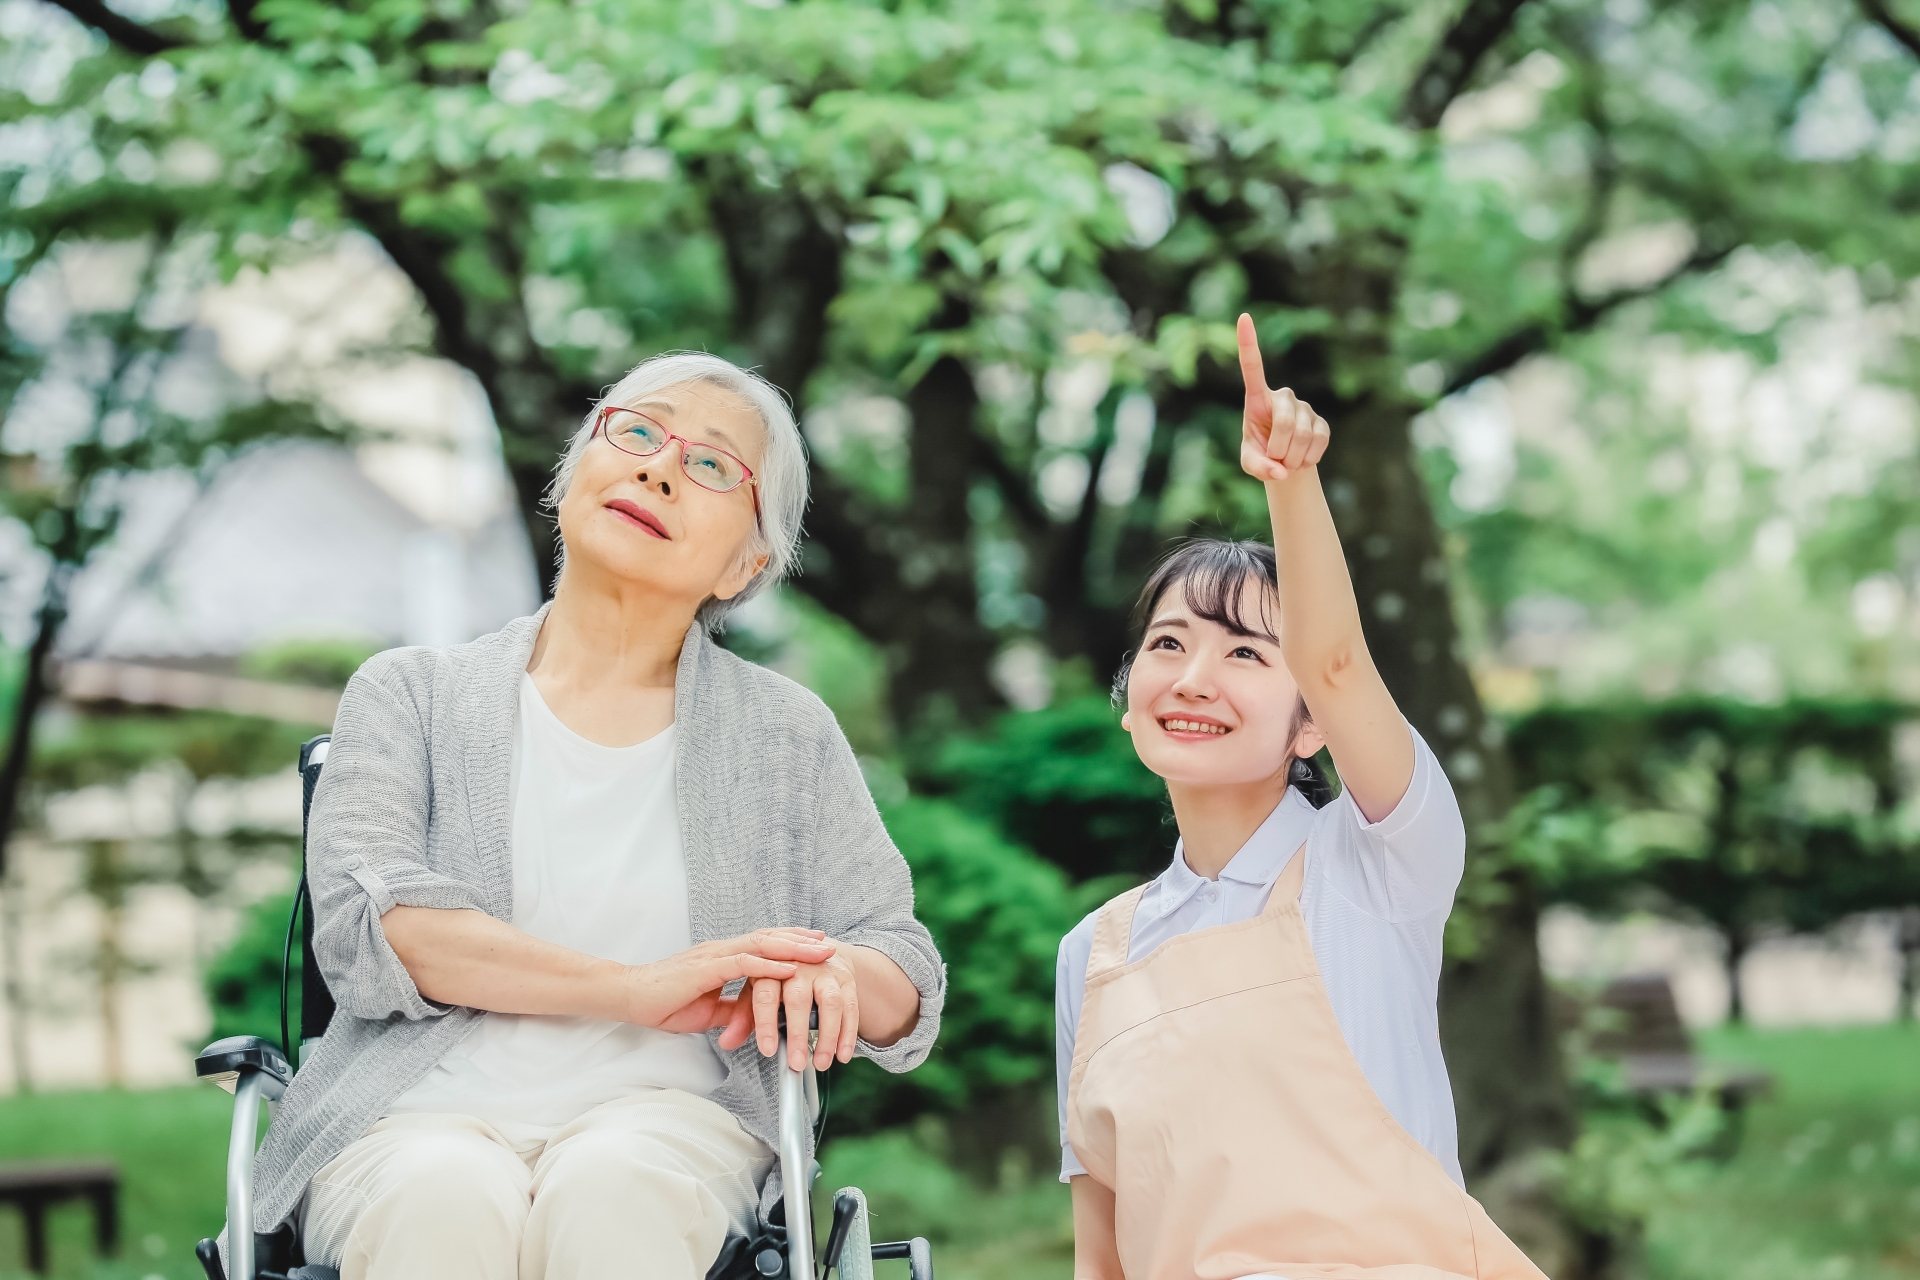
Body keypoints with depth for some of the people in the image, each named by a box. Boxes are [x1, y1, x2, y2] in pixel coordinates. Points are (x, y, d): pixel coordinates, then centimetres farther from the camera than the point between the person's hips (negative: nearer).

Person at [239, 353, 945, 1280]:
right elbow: (364, 922, -5)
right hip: (422, 1117, 0)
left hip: (664, 1113, 1)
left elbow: (907, 994, 13)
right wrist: (636, 988, -15)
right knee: (445, 1199, -36)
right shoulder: (411, 695, 13)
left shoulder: (786, 738, 17)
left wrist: (825, 972, -13)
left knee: (608, 1188, -35)